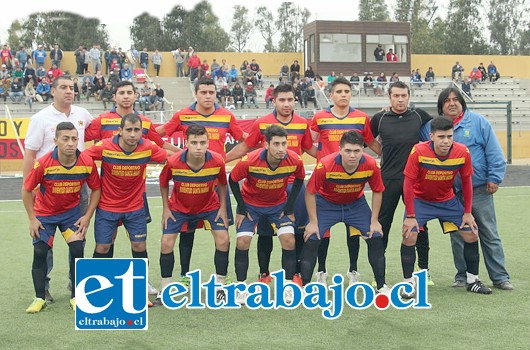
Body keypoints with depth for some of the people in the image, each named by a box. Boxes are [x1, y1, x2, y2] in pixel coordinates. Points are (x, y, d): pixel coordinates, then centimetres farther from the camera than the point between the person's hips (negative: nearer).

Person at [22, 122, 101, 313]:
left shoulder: (87, 163, -20)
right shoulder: (43, 163, -25)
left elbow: (96, 189, -4)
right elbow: (26, 190, -12)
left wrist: (87, 216, -10)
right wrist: (32, 219, -10)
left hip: (71, 211, 1)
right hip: (44, 213, -1)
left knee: (77, 249, -11)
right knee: (40, 253, -2)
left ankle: (76, 297, 5)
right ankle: (40, 298, 16)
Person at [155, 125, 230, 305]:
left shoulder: (217, 161, -26)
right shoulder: (173, 162, -28)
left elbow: (222, 183, -4)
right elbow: (163, 183, -6)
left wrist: (223, 208, -6)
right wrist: (166, 209, -6)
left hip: (210, 205, 1)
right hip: (178, 207, 0)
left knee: (223, 240, -10)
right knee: (166, 243, -9)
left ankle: (220, 287, 7)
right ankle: (165, 289, 8)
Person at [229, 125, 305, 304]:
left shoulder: (295, 160, -25)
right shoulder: (249, 161, -31)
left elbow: (299, 180, -2)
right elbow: (232, 180, -13)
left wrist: (289, 207, -4)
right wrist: (241, 209, -11)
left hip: (279, 204, 2)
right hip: (250, 204, -1)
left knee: (289, 241, -11)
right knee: (242, 242, -11)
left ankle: (289, 287, 6)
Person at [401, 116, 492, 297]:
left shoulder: (463, 152, -19)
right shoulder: (418, 152, -27)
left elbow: (466, 182, -3)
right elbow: (408, 183, -20)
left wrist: (467, 212, -2)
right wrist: (410, 216, -19)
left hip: (448, 201, 3)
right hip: (420, 200, -3)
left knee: (472, 235, 2)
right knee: (409, 236, -18)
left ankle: (473, 280, 21)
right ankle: (409, 283, -2)